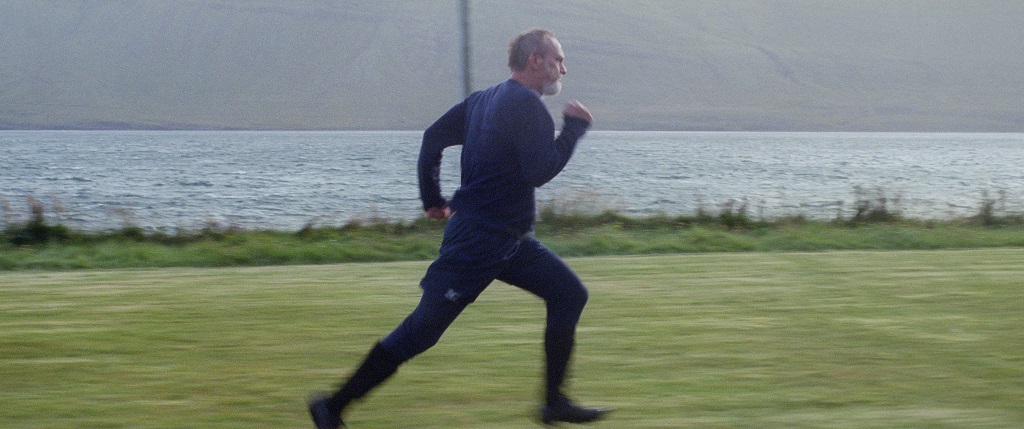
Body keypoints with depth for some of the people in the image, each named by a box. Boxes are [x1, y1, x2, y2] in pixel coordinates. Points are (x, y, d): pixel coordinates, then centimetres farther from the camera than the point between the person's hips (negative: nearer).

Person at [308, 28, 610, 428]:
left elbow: (434, 136, 13)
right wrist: (574, 126, -10)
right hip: (478, 240, -10)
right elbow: (539, 172, -21)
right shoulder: (527, 105, -16)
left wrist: (432, 198, 18)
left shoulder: (483, 100, 12)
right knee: (422, 330, -6)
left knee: (569, 294, 8)